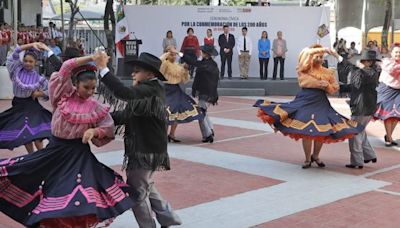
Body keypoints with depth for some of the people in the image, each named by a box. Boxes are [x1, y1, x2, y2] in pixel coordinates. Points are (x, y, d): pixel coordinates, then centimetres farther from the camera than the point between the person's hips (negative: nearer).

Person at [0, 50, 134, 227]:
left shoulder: (95, 107, -4)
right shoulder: (64, 95, -5)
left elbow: (109, 128, 2)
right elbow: (66, 68, -16)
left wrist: (94, 131, -17)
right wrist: (91, 58, -19)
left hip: (78, 153, -1)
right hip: (54, 149, 2)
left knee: (77, 194, -7)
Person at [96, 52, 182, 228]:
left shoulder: (150, 90, -20)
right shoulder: (152, 89, 11)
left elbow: (124, 93, -38)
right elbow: (127, 114, 11)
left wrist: (103, 68, -35)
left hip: (145, 151, -10)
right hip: (147, 148, 10)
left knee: (136, 191, 3)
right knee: (146, 186, 25)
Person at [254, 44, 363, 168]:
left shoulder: (328, 72, 12)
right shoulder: (304, 70, 2)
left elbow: (334, 89, 13)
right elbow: (305, 53, -14)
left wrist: (327, 85, -8)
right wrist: (322, 49, -19)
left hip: (321, 103, 3)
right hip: (305, 102, -3)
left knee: (323, 131, 2)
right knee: (306, 131, -2)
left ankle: (315, 156, 25)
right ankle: (307, 159, 13)